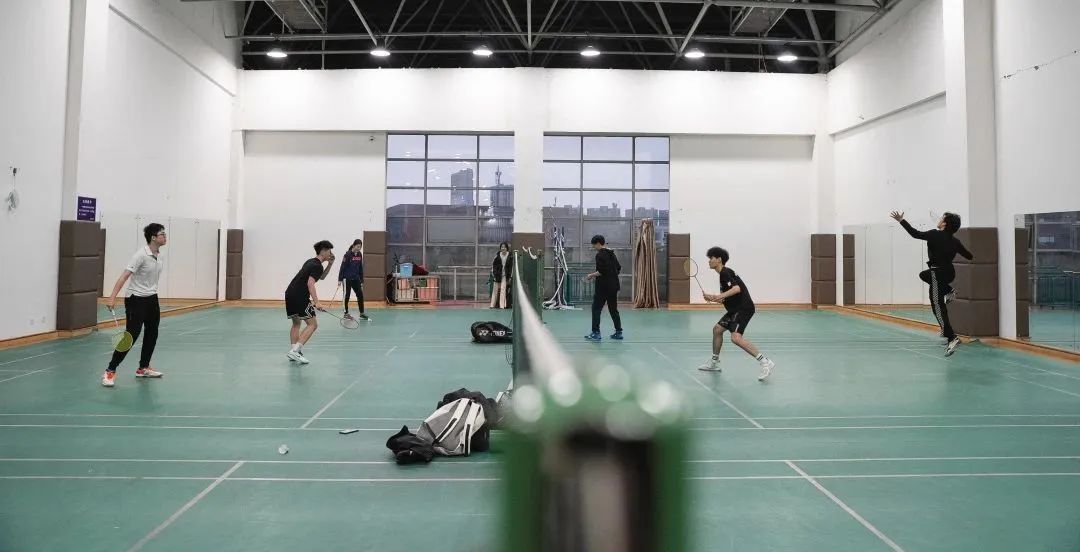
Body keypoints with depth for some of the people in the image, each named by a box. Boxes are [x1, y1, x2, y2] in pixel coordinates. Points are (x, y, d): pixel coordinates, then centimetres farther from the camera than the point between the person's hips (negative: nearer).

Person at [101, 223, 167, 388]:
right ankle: (110, 371, -1)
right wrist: (113, 297, -32)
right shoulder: (141, 255, -19)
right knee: (131, 336, -10)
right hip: (137, 300, -8)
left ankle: (143, 368, 26)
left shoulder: (159, 254, 5)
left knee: (152, 334, 13)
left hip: (152, 299, 8)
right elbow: (124, 276, -25)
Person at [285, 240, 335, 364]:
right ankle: (295, 351, -17)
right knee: (313, 324, -7)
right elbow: (310, 283, -22)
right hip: (299, 297, -10)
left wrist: (330, 265, 19)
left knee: (296, 323, 19)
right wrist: (316, 302, -29)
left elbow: (321, 277, 33)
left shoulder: (311, 262, 18)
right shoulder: (317, 266, -10)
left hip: (290, 294, 10)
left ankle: (293, 352, 14)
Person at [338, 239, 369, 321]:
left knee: (360, 295, 2)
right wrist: (340, 279, -13)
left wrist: (361, 280, 12)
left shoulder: (360, 254, 4)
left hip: (356, 279, 6)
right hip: (347, 279, -6)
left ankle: (362, 314, 7)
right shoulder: (348, 254, -12)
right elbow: (343, 267, -12)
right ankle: (346, 313, 18)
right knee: (347, 296, 5)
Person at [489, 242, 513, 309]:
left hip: (506, 276, -2)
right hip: (498, 275, 2)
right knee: (495, 290, 6)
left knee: (503, 289, -9)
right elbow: (493, 264, 6)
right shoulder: (498, 256, -1)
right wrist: (493, 274, 0)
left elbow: (512, 266, 0)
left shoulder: (510, 256, -3)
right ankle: (493, 305, 13)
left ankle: (502, 305, -7)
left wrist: (510, 276, -3)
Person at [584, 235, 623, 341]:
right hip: (613, 286, 8)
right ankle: (619, 332, 15)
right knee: (613, 309, 13)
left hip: (603, 286, -8)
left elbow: (602, 271, -21)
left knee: (596, 308, -2)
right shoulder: (611, 254, 13)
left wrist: (592, 275, -7)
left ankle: (596, 333, -5)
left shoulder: (600, 255, -13)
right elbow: (619, 268, 18)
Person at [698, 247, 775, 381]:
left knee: (736, 337, -25)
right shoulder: (724, 274, 19)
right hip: (736, 309, 11)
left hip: (744, 308, -11)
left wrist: (720, 296, -33)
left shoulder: (725, 272, -11)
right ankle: (714, 363, 28)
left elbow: (737, 288, -27)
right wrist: (713, 298, 13)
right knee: (717, 329, 17)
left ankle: (765, 362, -25)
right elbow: (727, 299, 23)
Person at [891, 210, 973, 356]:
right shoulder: (954, 241, 3)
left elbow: (915, 234, -15)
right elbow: (969, 256, 11)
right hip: (950, 273, 7)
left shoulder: (935, 235, -15)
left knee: (938, 307, -5)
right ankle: (948, 292, 24)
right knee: (924, 274, 35)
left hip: (939, 274, -7)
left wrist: (901, 220, -10)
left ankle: (952, 338, -12)